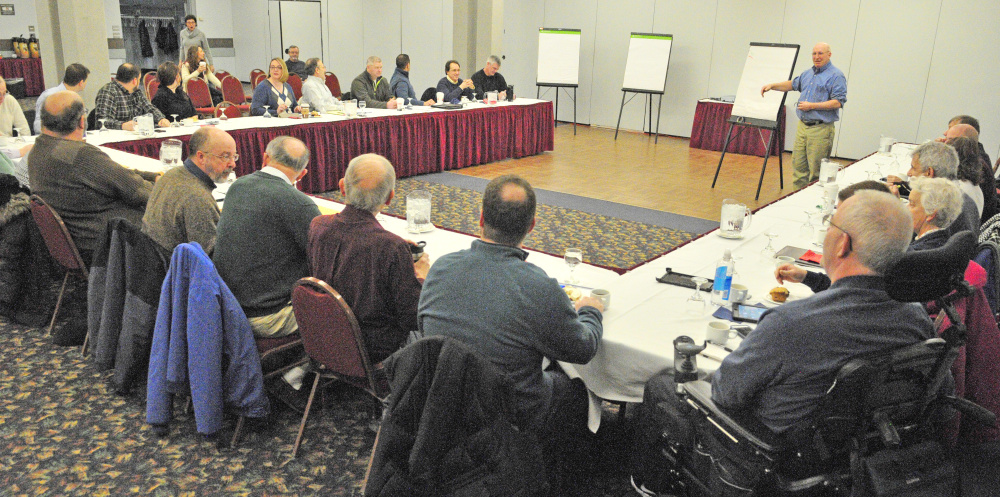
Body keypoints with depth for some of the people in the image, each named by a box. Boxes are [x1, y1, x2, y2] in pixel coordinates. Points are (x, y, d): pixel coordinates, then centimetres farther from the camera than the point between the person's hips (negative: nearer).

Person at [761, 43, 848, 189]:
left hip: (821, 129, -8)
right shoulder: (808, 73, 17)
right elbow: (793, 84, 35)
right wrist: (772, 86, 23)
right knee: (798, 165, 9)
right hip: (802, 126, 8)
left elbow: (838, 102, -16)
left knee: (816, 171, -4)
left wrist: (812, 106, -17)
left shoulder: (836, 76, -7)